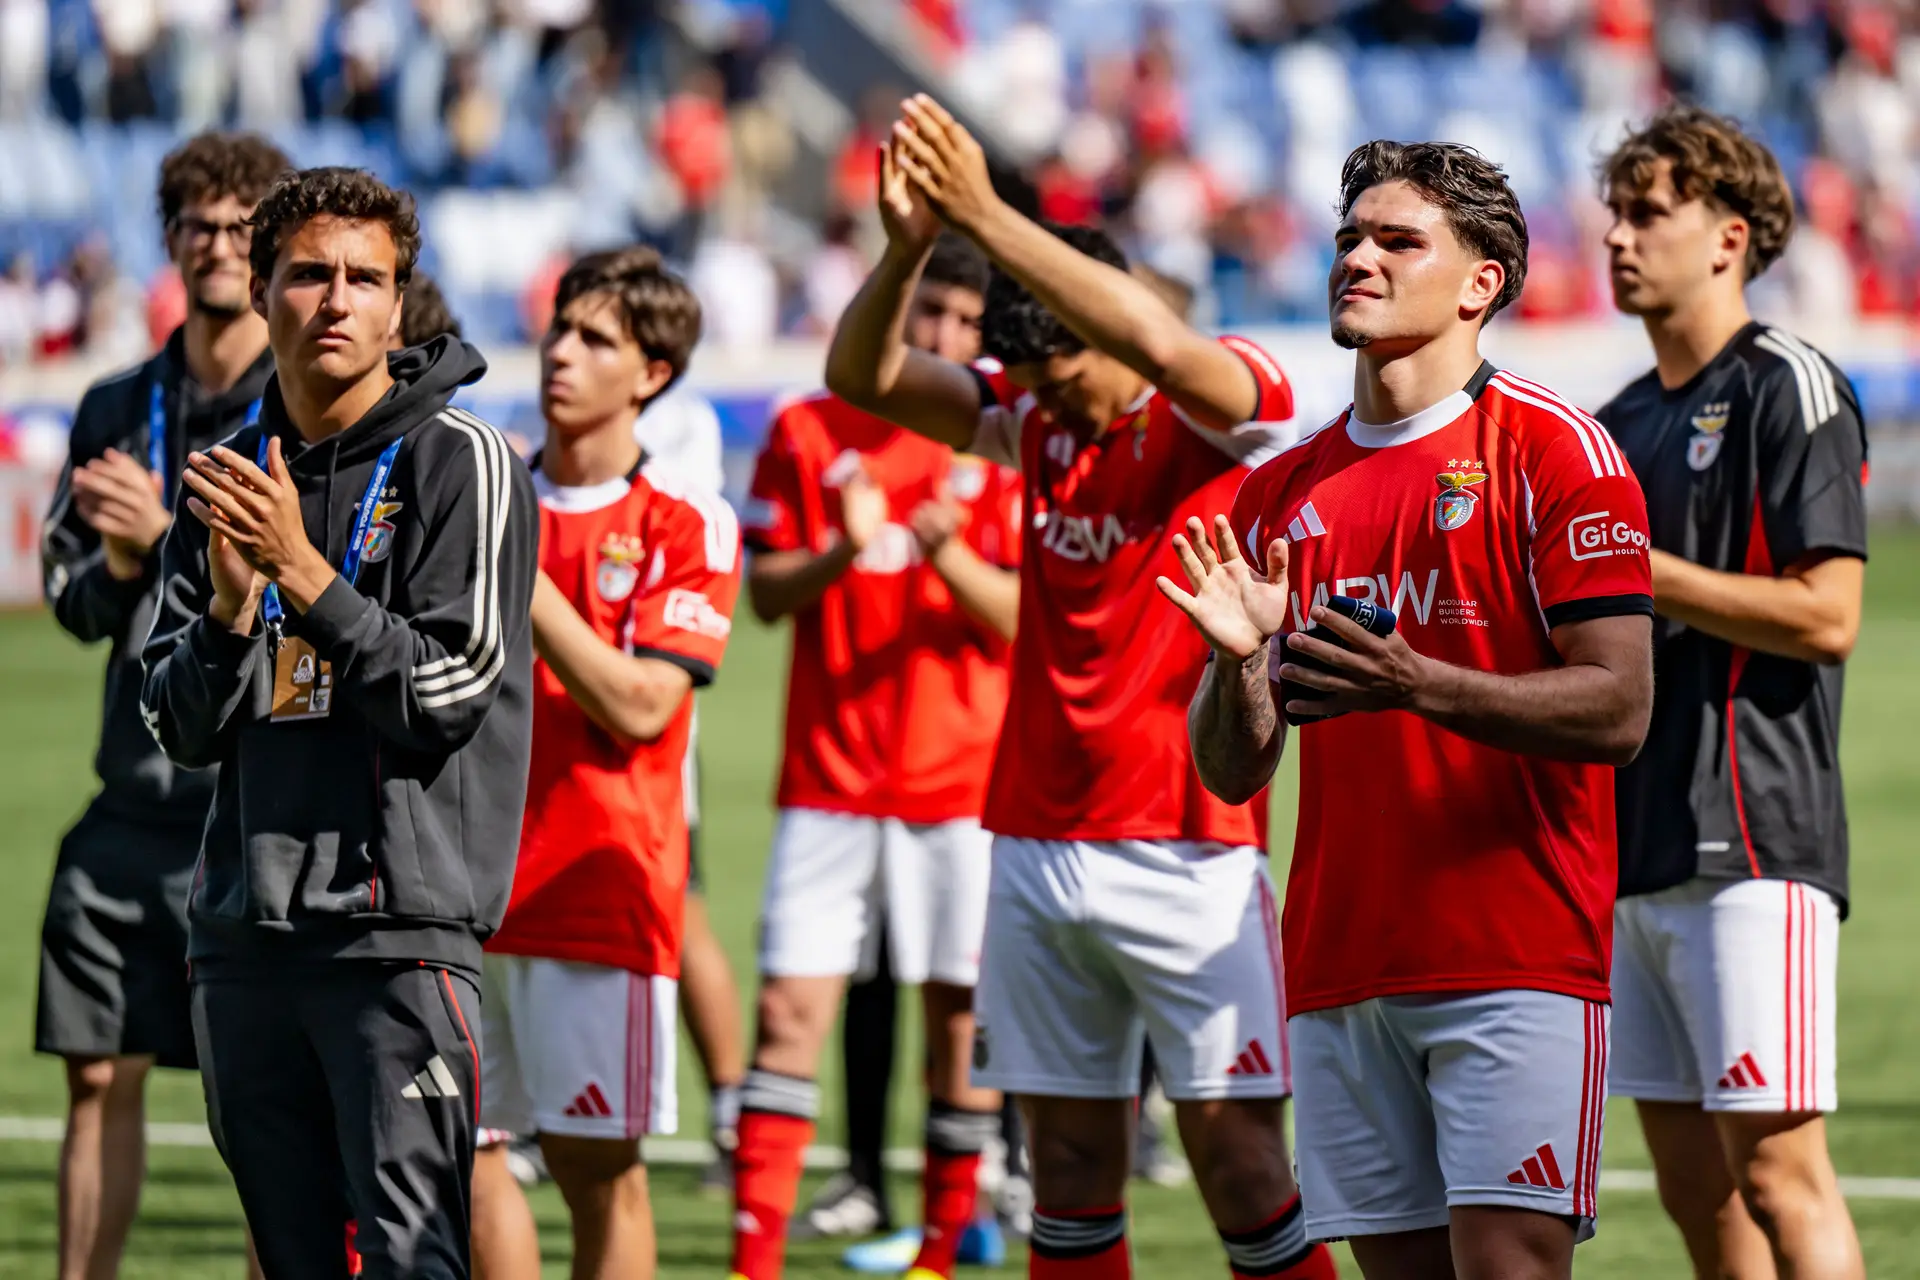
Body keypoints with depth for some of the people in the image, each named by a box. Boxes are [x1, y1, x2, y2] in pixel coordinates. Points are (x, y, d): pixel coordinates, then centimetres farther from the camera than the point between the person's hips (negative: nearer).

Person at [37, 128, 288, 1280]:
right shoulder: (119, 410, 12)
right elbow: (74, 600, 13)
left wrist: (168, 538, -20)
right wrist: (116, 560, -9)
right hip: (135, 800, 5)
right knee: (101, 1075, 7)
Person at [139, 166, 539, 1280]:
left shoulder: (462, 463, -3)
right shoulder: (231, 475, 15)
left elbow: (447, 692, -10)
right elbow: (183, 728, 12)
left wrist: (303, 571, -14)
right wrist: (231, 609, -7)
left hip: (403, 920, -6)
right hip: (245, 931, 6)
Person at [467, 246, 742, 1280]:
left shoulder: (687, 525, -2)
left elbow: (637, 706, -13)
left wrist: (520, 579, -14)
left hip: (600, 884, -4)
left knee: (597, 1164, -2)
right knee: (462, 1153, 1)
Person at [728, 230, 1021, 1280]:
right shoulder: (808, 434, 7)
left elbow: (1020, 616, -1)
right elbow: (766, 594, 5)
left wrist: (947, 554, -20)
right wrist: (839, 554, -15)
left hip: (962, 780, 0)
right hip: (830, 779, 0)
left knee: (960, 1017, 1)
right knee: (789, 1008, -7)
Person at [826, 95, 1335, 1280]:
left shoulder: (1231, 409, -7)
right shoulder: (1033, 418, 10)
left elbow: (1157, 344, -28)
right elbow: (863, 375, 4)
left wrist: (985, 215, -30)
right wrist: (909, 243, -16)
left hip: (1186, 855, -6)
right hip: (1038, 846, 6)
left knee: (1240, 1159, -8)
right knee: (1069, 1163, 7)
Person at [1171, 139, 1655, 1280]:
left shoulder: (1554, 449, -2)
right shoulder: (1286, 491, 15)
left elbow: (1619, 709, -11)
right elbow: (1233, 772, 14)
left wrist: (1412, 685, -23)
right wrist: (1239, 662, -8)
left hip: (1516, 963, -5)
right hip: (1342, 965, 6)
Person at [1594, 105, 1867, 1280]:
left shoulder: (1788, 387, -6)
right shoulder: (1621, 422, 19)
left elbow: (1825, 615, -14)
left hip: (1752, 840, -8)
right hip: (1636, 848, 8)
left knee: (1776, 1164, -12)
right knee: (1692, 1183, 7)